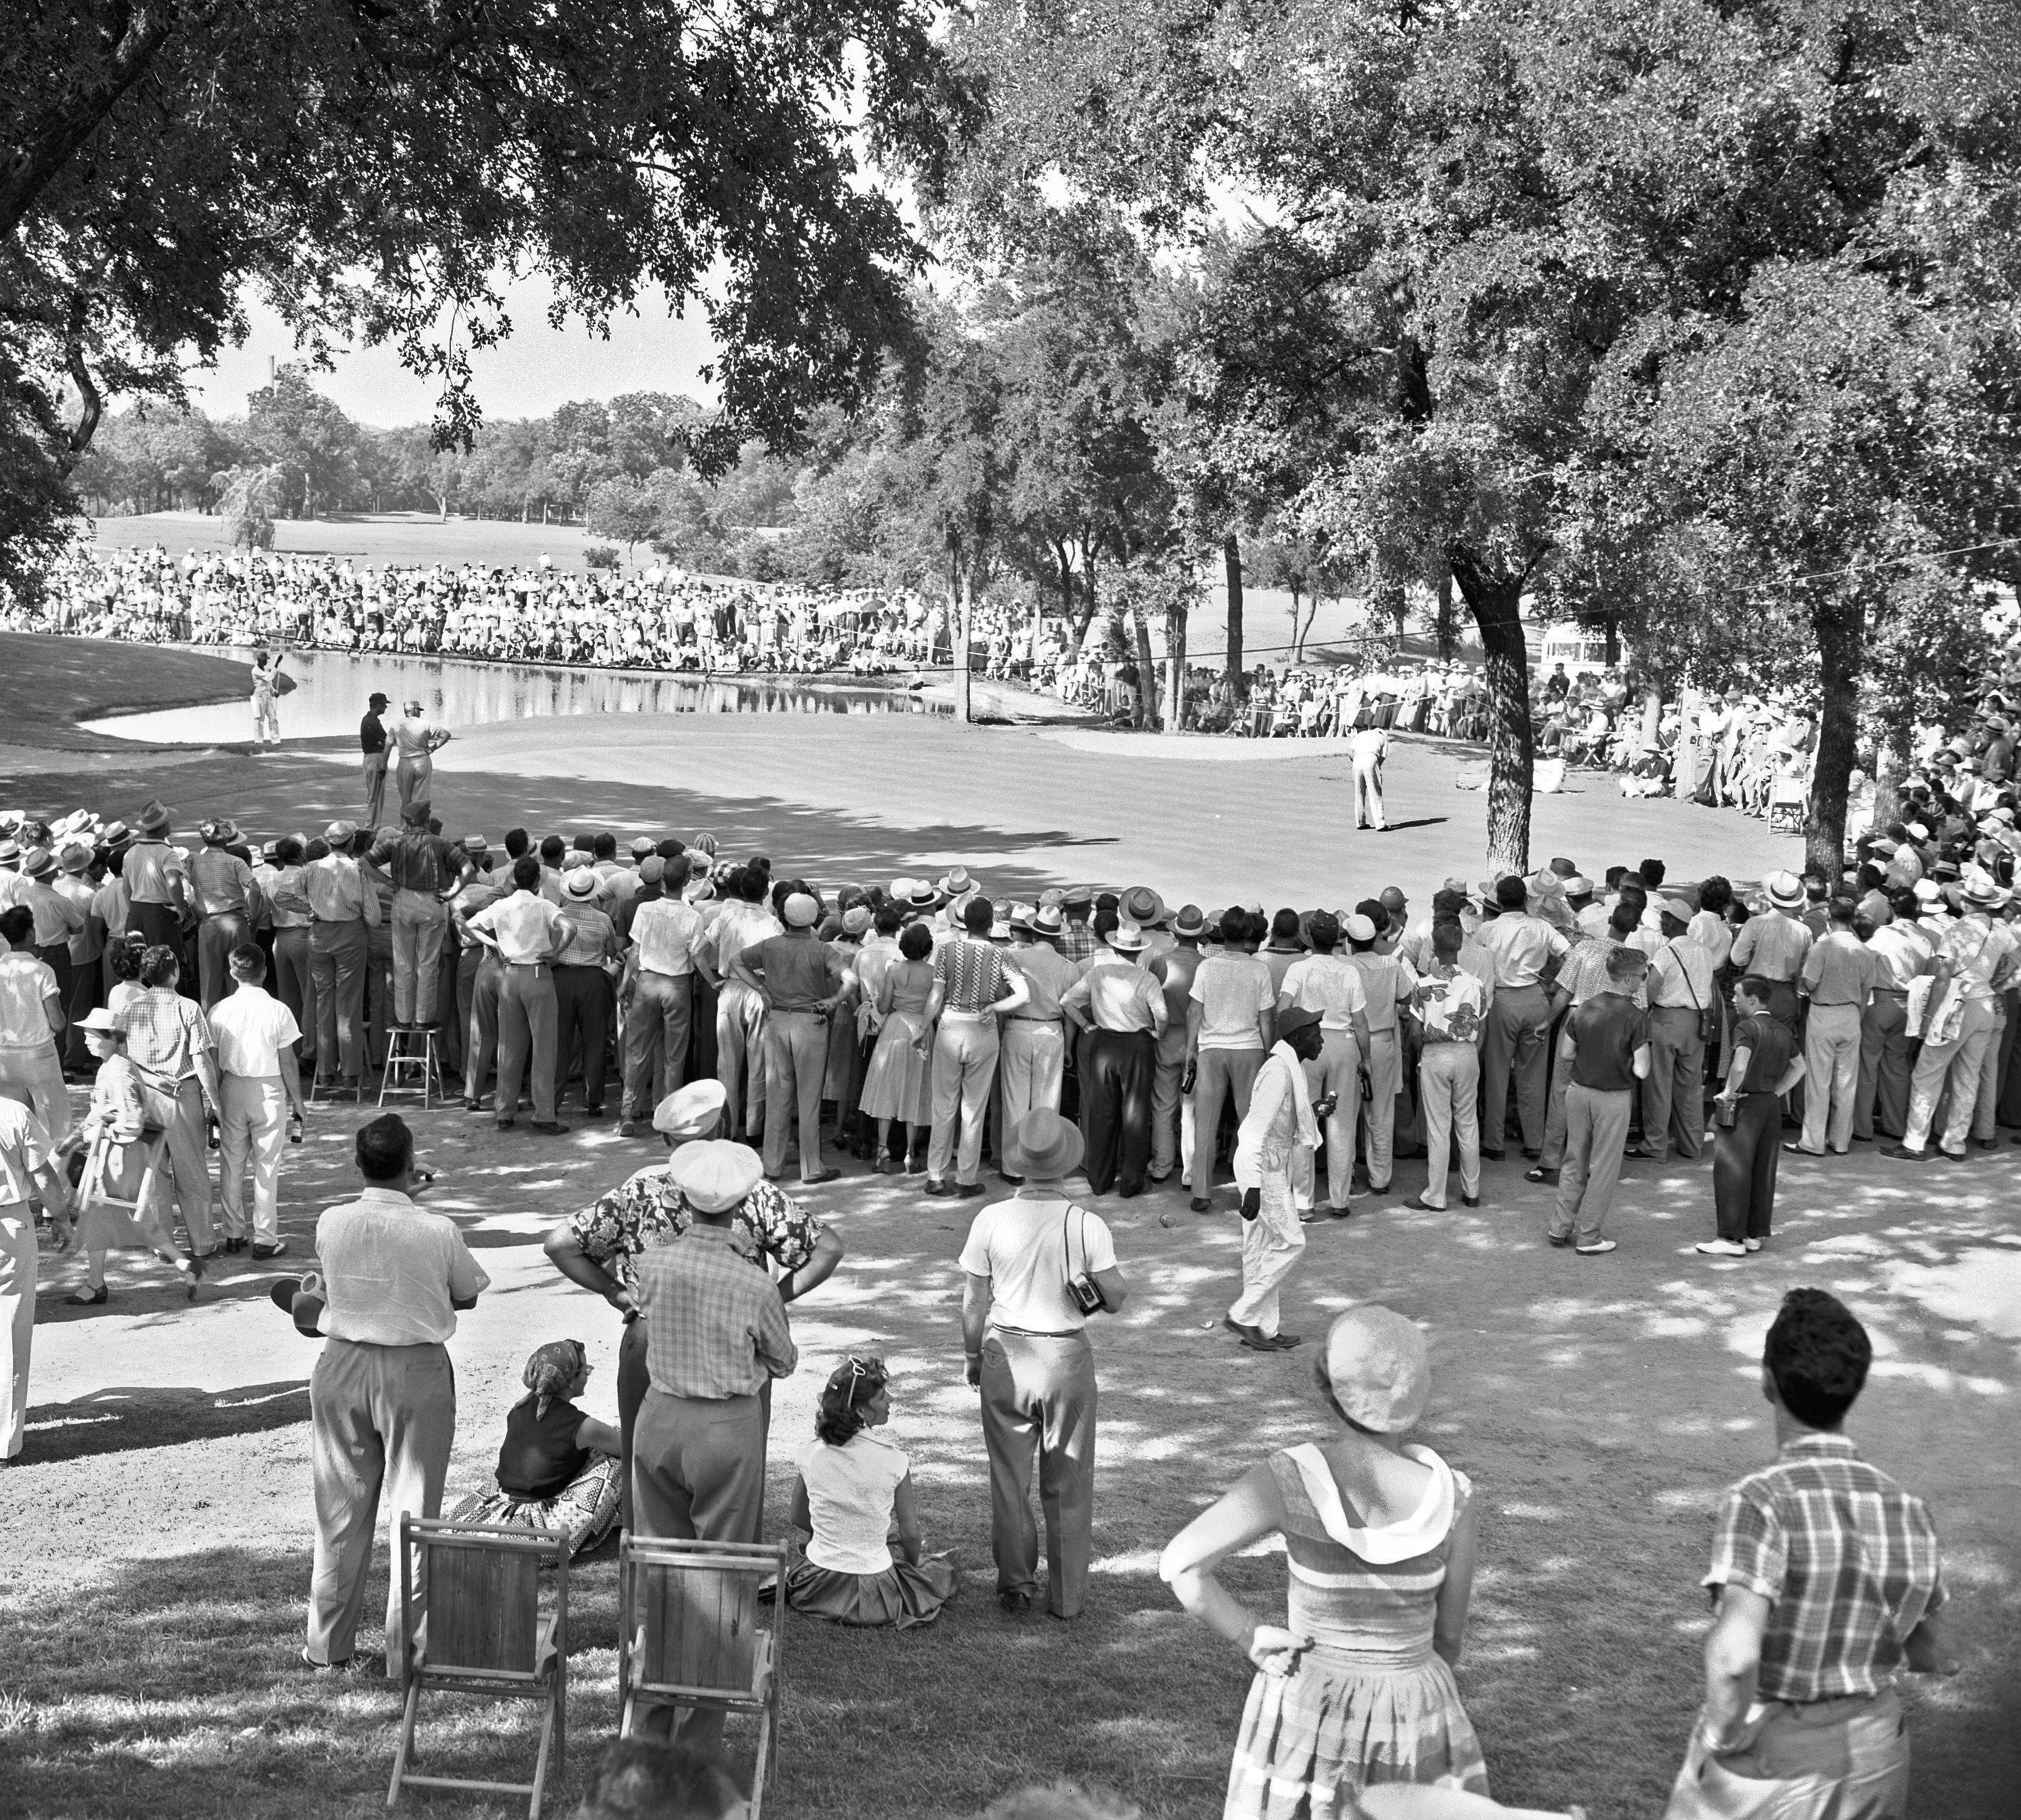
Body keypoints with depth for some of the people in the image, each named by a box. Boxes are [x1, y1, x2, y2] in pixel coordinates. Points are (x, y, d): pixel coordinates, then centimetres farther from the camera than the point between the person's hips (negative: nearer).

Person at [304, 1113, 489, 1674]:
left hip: (343, 1365, 3)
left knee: (341, 1510, 15)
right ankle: (405, 1651, 10)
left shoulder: (330, 1223, -8)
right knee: (412, 1512, 7)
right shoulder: (437, 1231, -15)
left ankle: (327, 1646, 25)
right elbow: (468, 1295, 1)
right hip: (416, 1370, -3)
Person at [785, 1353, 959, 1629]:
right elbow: (910, 1536, -11)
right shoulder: (893, 1462, -19)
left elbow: (798, 1519, 5)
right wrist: (910, 1562, 11)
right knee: (940, 1567, 26)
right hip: (873, 1594, -3)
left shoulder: (812, 1456, -9)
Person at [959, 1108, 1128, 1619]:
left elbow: (973, 1301, -4)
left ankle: (1015, 1586, 23)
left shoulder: (991, 1220, -10)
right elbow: (1115, 1299, -11)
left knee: (1009, 1481, 16)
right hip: (1068, 1357, -1)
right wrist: (1110, 1275, 10)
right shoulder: (1087, 1225, -14)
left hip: (1006, 1354, 1)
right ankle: (1067, 1595, 20)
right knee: (1068, 1485, 13)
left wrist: (973, 1357, 11)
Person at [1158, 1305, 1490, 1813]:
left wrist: (1250, 1638, -8)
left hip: (1307, 1708, 0)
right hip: (1418, 1709, 1)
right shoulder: (1452, 1496, -13)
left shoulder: (1290, 1480, -18)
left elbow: (1179, 1564, -19)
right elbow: (1449, 1634, -2)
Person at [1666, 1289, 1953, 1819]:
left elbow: (1734, 1654, -37)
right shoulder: (1908, 1512, -7)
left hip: (1767, 1759, -5)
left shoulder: (1761, 1501, -25)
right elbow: (1927, 1655, 7)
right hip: (1872, 1751, 5)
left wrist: (1726, 1733, -19)